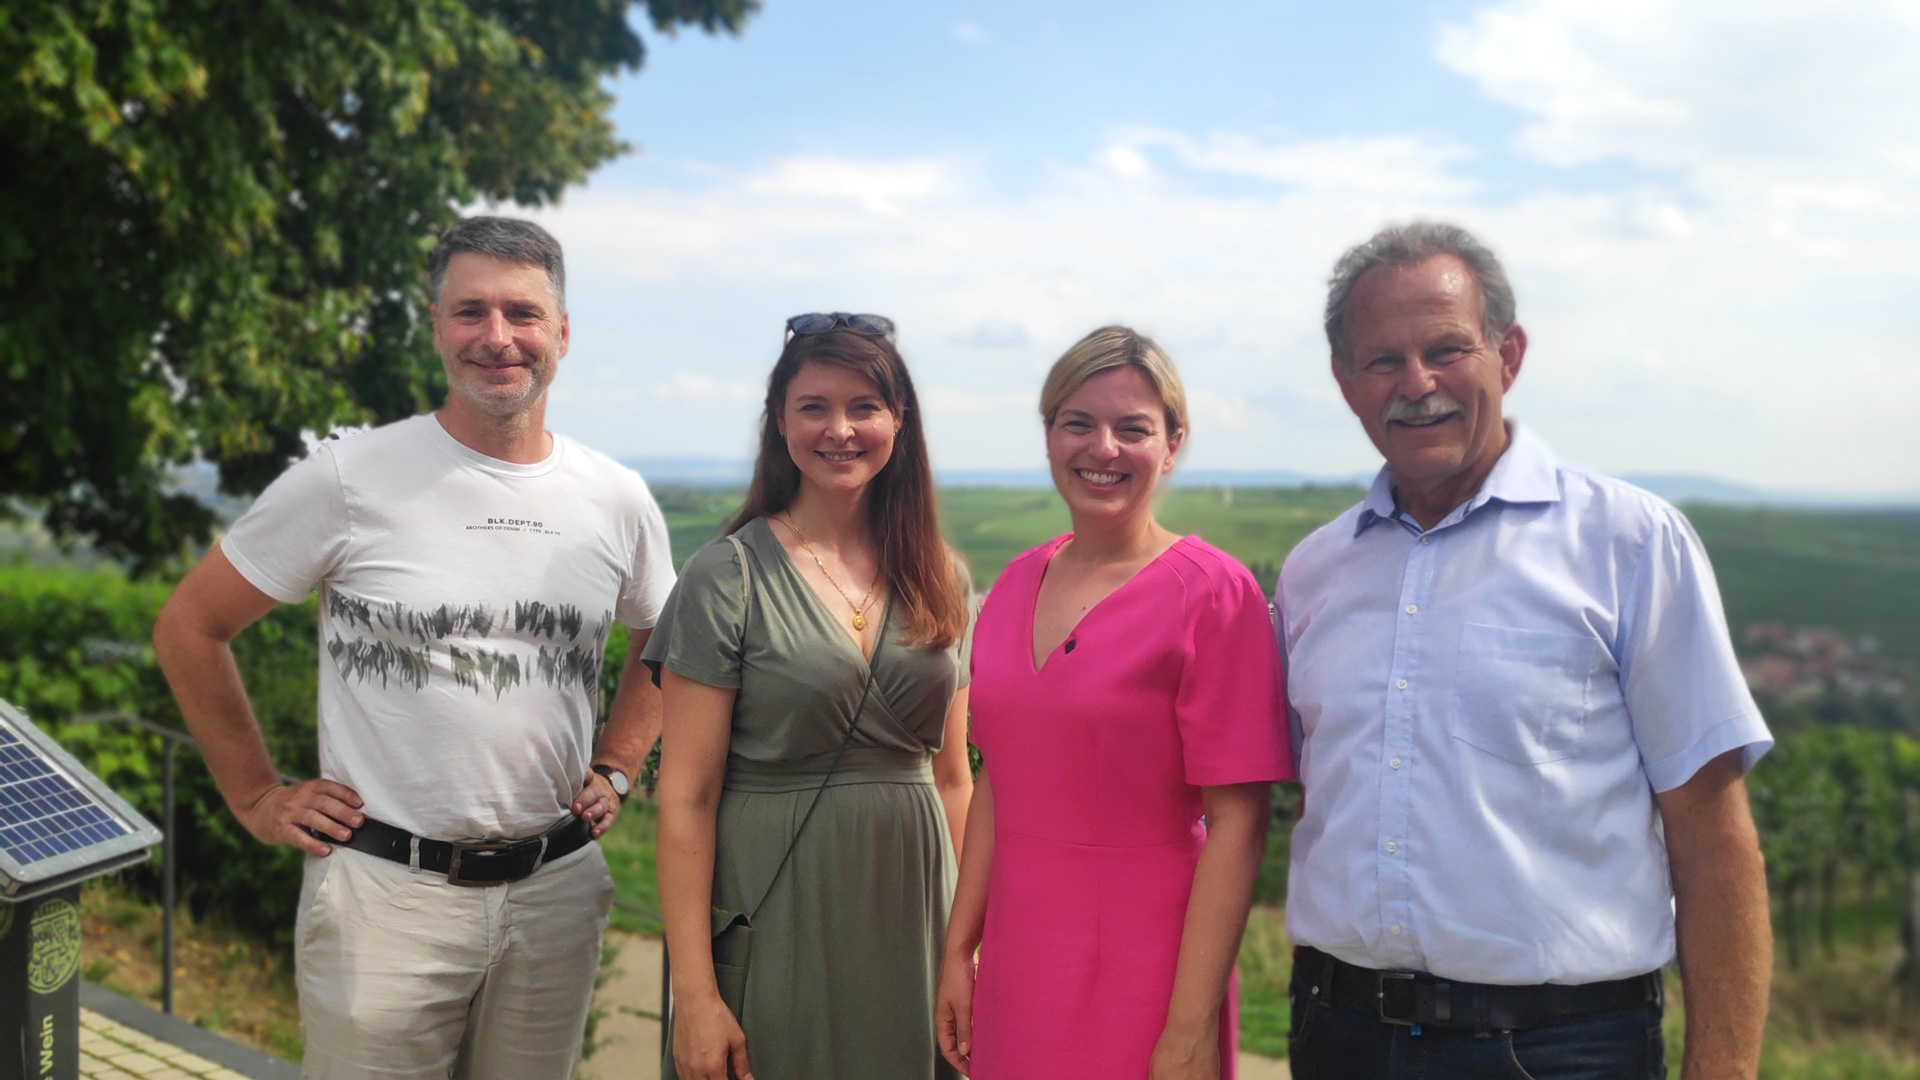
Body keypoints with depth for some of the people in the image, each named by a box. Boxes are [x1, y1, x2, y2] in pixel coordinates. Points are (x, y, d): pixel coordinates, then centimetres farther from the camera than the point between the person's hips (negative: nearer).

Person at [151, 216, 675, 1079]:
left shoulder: (618, 501, 2)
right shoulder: (351, 478, -8)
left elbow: (663, 641, 20)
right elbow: (188, 628, 1)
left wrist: (614, 770, 9)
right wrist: (257, 797, 0)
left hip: (556, 887, 4)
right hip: (386, 888, -3)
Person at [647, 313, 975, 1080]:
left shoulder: (940, 582, 5)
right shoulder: (727, 576, -8)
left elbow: (951, 775, 11)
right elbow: (686, 798, -9)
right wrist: (694, 994, -12)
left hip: (910, 920, 4)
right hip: (776, 922, -4)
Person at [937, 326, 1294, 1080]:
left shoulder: (1213, 592, -12)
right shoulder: (1018, 584, 4)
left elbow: (1238, 825, -14)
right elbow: (996, 782, 10)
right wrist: (958, 950, 9)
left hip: (1138, 984, -5)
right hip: (1017, 974, 5)